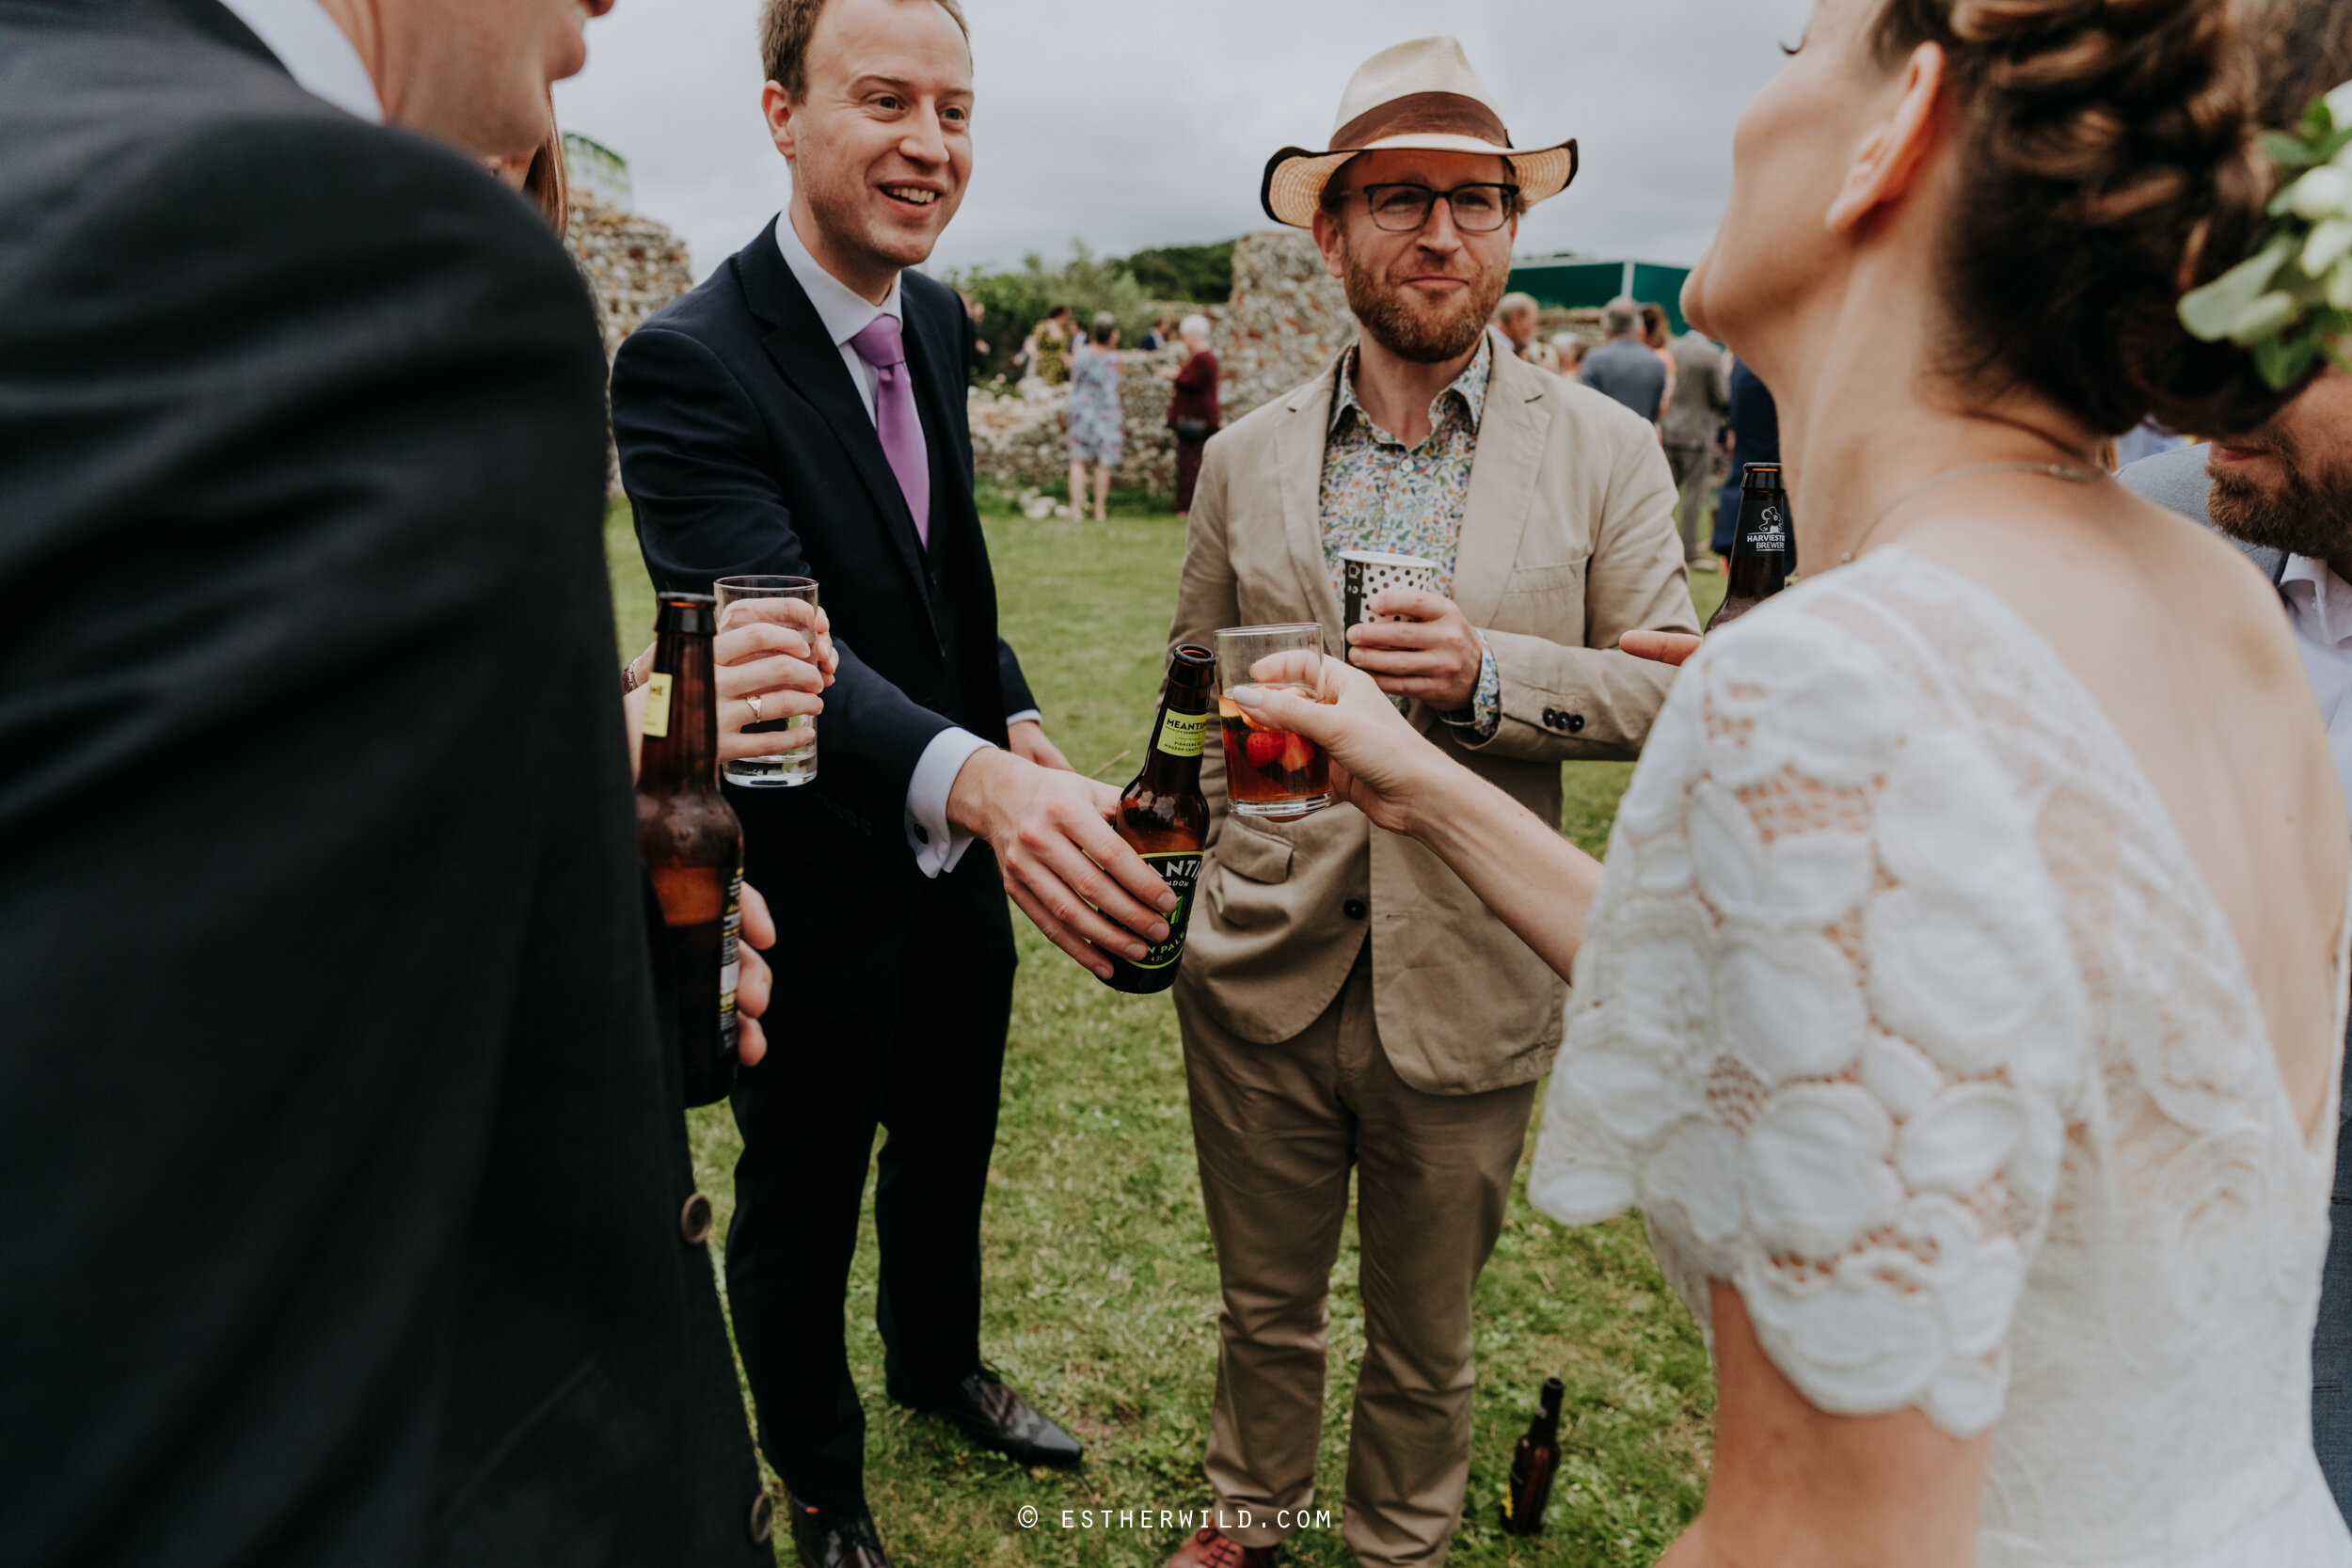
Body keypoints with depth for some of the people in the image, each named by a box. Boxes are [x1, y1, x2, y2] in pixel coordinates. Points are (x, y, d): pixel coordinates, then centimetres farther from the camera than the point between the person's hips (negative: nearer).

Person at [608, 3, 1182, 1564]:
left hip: (964, 851, 7)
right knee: (802, 1198, 17)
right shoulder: (686, 365, -24)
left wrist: (1017, 716, -2)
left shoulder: (937, 319, 0)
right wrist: (972, 781, -55)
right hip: (811, 883, -6)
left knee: (949, 1145, 27)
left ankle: (941, 1360, 55)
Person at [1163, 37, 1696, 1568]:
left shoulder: (1605, 452, -3)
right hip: (1262, 971, 2)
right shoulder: (1247, 458, 4)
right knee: (1264, 1304, 21)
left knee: (1426, 1340, 19)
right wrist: (1207, 838, 8)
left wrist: (1491, 673, -22)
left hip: (1465, 988, -1)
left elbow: (1671, 692, -6)